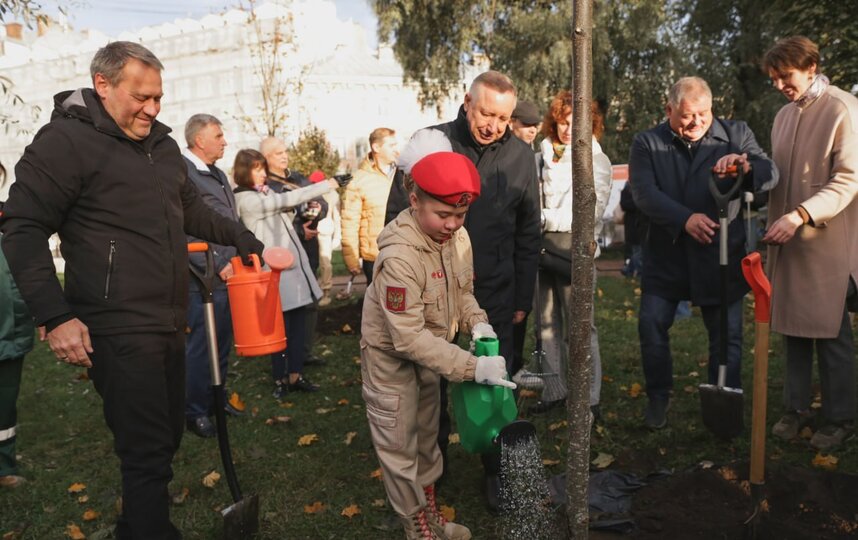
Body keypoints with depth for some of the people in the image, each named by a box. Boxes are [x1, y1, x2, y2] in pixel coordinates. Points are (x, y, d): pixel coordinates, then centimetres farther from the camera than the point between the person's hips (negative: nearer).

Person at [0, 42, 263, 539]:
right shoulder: (67, 140, -8)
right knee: (149, 452, -5)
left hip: (169, 325, 8)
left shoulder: (161, 144, 15)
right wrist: (55, 316, -17)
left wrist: (247, 241, 19)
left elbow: (193, 210, 27)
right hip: (118, 330, -8)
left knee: (166, 438, 18)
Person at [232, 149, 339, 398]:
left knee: (298, 323, 8)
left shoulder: (268, 193, 17)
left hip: (294, 264, 7)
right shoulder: (245, 199, -9)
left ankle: (296, 375, 18)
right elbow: (287, 199, -14)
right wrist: (325, 185, -11)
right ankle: (280, 379, 15)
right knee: (280, 326, 0)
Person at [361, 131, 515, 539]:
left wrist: (476, 323, -16)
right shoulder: (399, 256, -35)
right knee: (400, 446, 7)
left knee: (426, 436, 22)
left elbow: (463, 291, 4)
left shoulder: (458, 237, -12)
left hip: (429, 352, 7)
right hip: (392, 356, -7)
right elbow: (409, 338, -36)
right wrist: (473, 367, -38)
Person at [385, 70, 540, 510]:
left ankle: (497, 472, 30)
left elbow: (527, 235, 6)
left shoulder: (521, 156, 0)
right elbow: (398, 216, -2)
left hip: (495, 296, 1)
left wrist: (523, 299, 5)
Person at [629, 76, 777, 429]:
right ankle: (658, 397, 21)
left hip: (720, 257, 0)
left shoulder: (736, 134, 3)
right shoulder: (647, 143, 0)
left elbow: (771, 175, -6)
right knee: (651, 324, 0)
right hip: (666, 256, 0)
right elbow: (644, 193, -12)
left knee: (727, 334, 6)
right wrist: (685, 218, -26)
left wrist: (747, 165, -30)